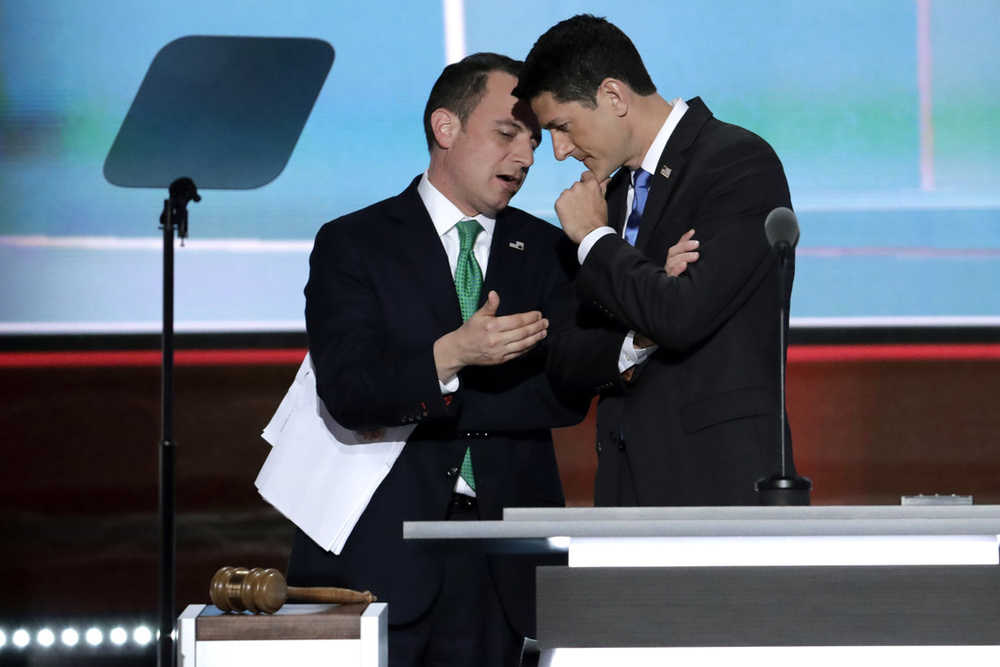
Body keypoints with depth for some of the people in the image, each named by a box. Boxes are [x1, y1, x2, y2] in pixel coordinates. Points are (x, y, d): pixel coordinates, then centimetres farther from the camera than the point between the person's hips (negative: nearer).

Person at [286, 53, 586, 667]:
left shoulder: (549, 253, 12)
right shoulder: (353, 244, 3)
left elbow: (566, 395, -1)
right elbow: (348, 391, -10)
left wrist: (410, 405, -8)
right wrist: (451, 354, -28)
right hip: (380, 550, -2)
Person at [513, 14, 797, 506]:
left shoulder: (740, 163, -6)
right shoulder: (616, 192, 18)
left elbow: (683, 316, -19)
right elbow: (567, 364, 14)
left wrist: (595, 238, -4)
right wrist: (639, 339, -7)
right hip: (628, 482, 7)